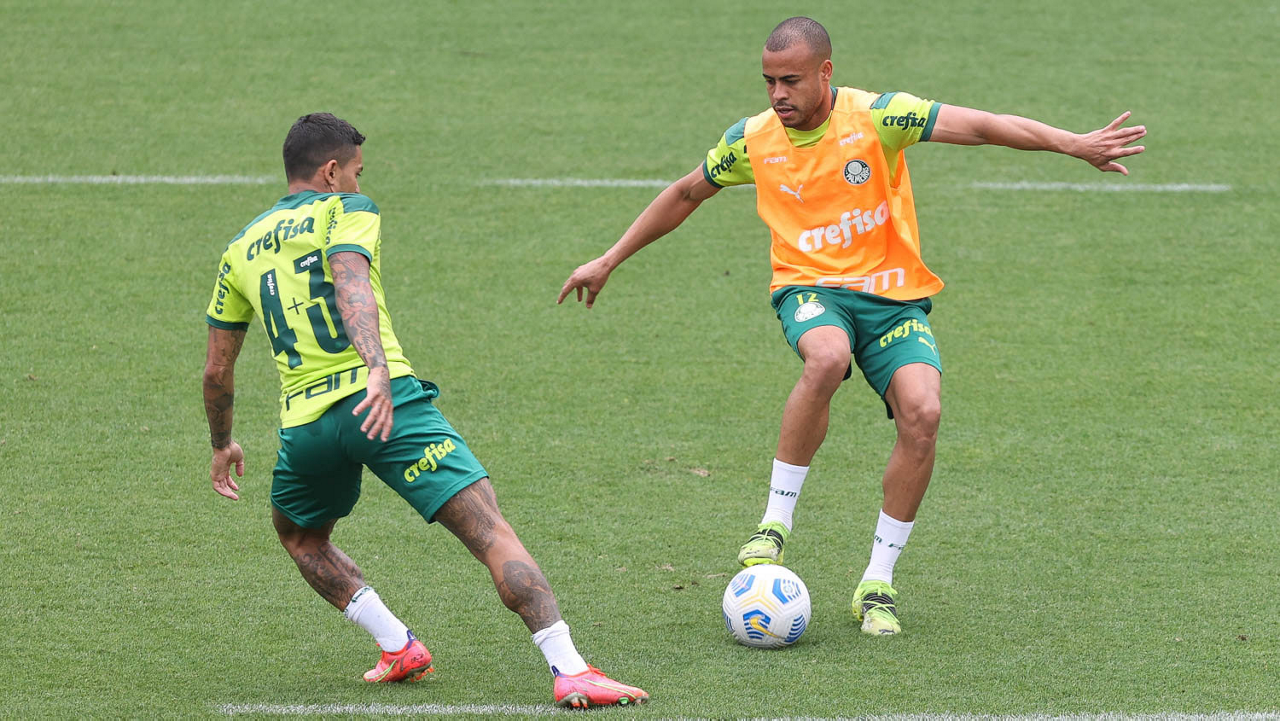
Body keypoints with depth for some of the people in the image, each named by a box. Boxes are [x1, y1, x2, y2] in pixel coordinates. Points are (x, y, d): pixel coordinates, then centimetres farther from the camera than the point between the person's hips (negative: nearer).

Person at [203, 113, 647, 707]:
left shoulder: (241, 249, 22)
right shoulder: (345, 211, 8)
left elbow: (217, 371, 25)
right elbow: (351, 286, -15)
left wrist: (222, 445, 40)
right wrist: (379, 370, -28)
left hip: (304, 422, 5)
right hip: (380, 403, -5)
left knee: (301, 539, 33)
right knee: (491, 532, -8)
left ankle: (397, 645, 16)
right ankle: (569, 670, -22)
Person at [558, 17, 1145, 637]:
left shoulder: (876, 117, -10)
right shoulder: (752, 140, 0)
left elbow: (980, 126, -16)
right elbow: (684, 195, 18)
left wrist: (1074, 144, -27)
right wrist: (608, 262, 21)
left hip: (894, 295, 0)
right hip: (810, 288, 0)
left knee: (921, 412, -25)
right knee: (827, 357, -38)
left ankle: (877, 585, -10)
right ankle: (775, 522, -24)